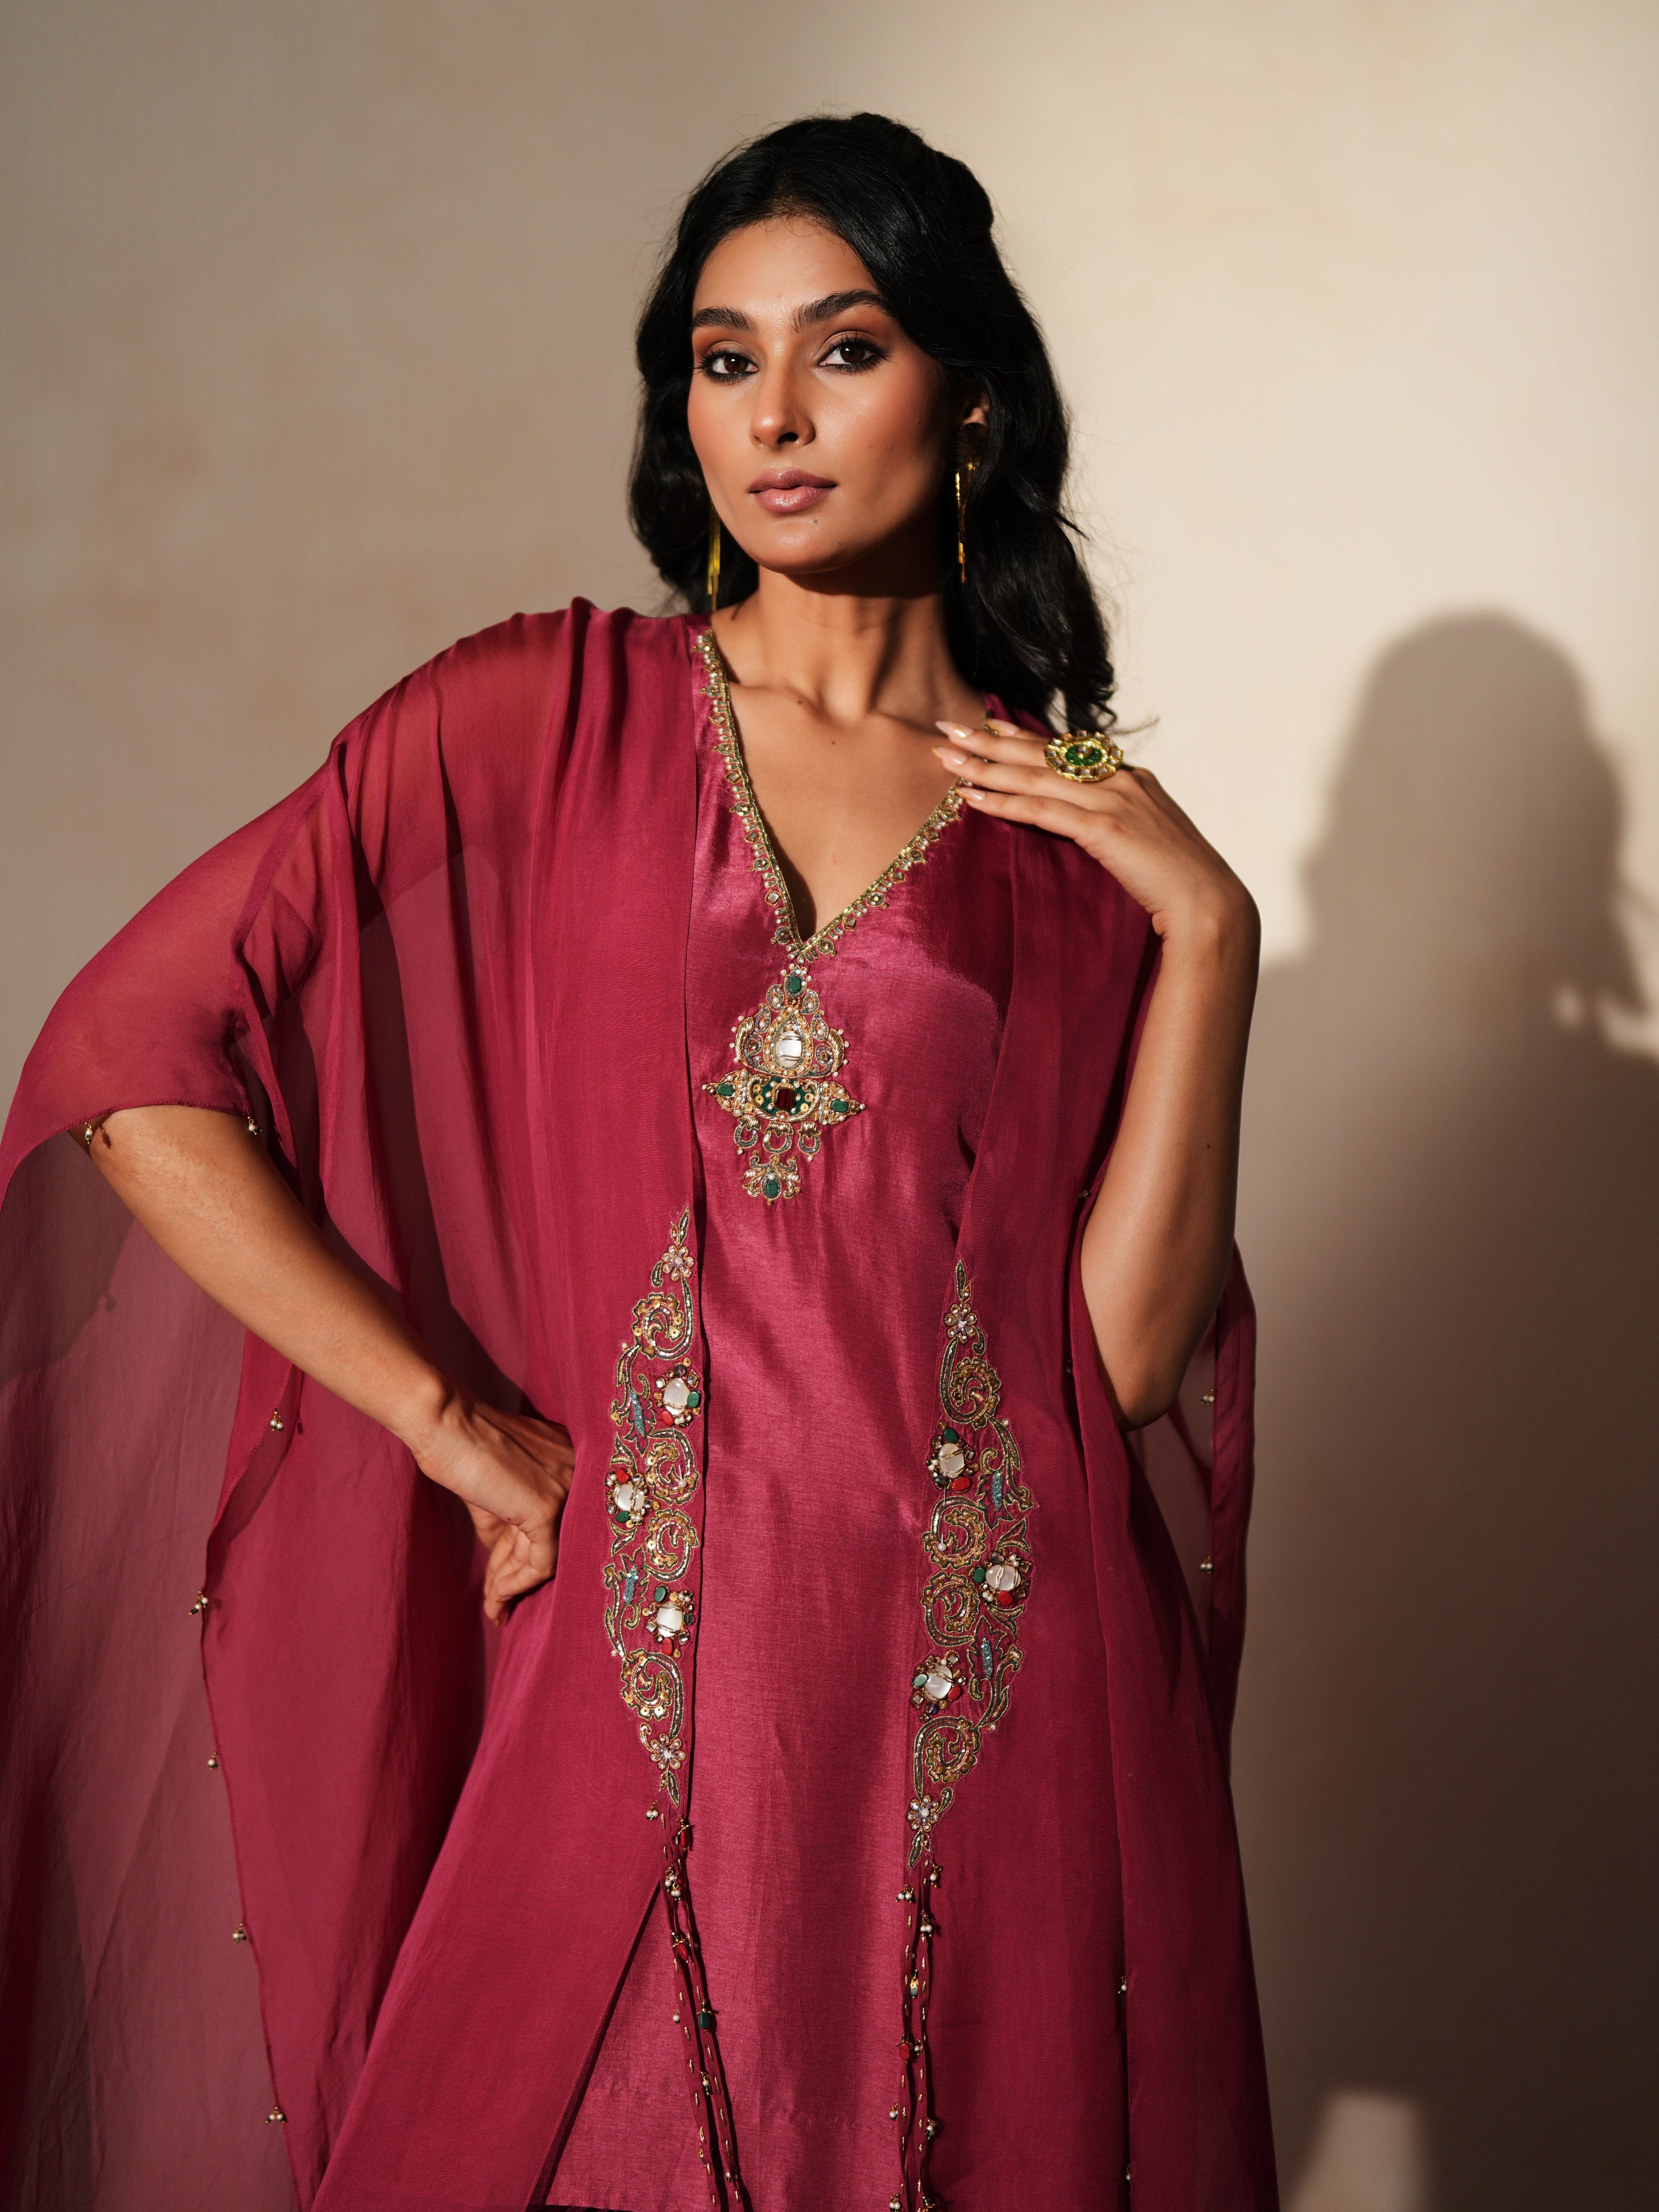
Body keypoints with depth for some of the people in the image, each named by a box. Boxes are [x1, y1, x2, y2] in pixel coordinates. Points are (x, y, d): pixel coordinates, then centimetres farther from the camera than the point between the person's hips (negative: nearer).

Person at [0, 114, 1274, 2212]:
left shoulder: (1083, 839, 7)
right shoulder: (543, 720, 2)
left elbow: (1130, 1348, -2)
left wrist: (1211, 932, -8)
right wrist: (462, 1428, -3)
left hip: (1001, 1721, 1)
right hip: (645, 1689, -1)